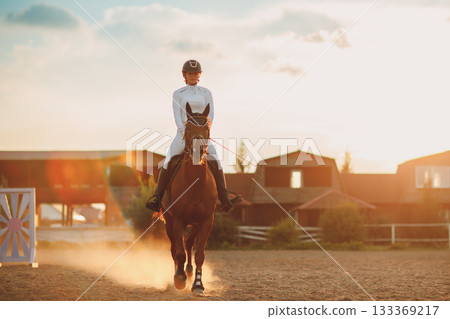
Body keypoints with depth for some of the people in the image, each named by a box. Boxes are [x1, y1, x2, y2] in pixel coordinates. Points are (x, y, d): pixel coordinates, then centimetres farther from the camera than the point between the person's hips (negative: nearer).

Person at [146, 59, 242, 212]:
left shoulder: (206, 93, 11)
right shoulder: (178, 94, 8)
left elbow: (210, 115, 2)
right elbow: (177, 116, -2)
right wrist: (185, 133, -18)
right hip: (183, 133, 0)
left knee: (215, 162, -19)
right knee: (168, 163, -18)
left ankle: (225, 201, -22)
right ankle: (157, 197, -8)